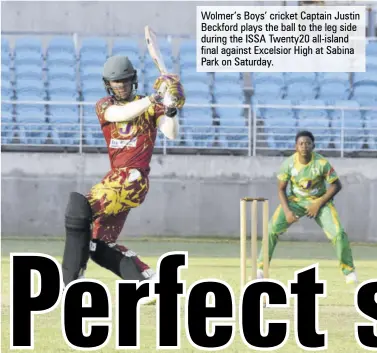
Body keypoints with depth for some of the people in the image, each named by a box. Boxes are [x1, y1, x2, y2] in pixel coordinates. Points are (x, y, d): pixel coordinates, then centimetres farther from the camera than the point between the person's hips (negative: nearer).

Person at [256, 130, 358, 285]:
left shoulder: (322, 163, -22)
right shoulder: (288, 164, -17)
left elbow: (336, 185, -12)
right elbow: (281, 189, -6)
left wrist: (318, 205, -18)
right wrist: (287, 211, -20)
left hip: (319, 201, -1)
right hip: (295, 200, 1)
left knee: (338, 233, -17)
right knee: (272, 229, -15)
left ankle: (349, 271, 2)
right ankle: (260, 269, -1)